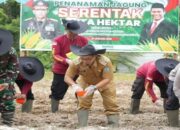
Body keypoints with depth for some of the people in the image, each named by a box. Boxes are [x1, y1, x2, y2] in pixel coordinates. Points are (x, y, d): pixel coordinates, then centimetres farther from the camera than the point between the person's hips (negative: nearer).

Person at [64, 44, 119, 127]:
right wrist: (74, 85, -50)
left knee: (111, 104, 0)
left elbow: (107, 79, -38)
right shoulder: (76, 63, -36)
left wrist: (94, 88, -51)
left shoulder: (105, 62, -42)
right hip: (86, 82, 1)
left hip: (104, 82, -1)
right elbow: (67, 77, -28)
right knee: (83, 103, -7)